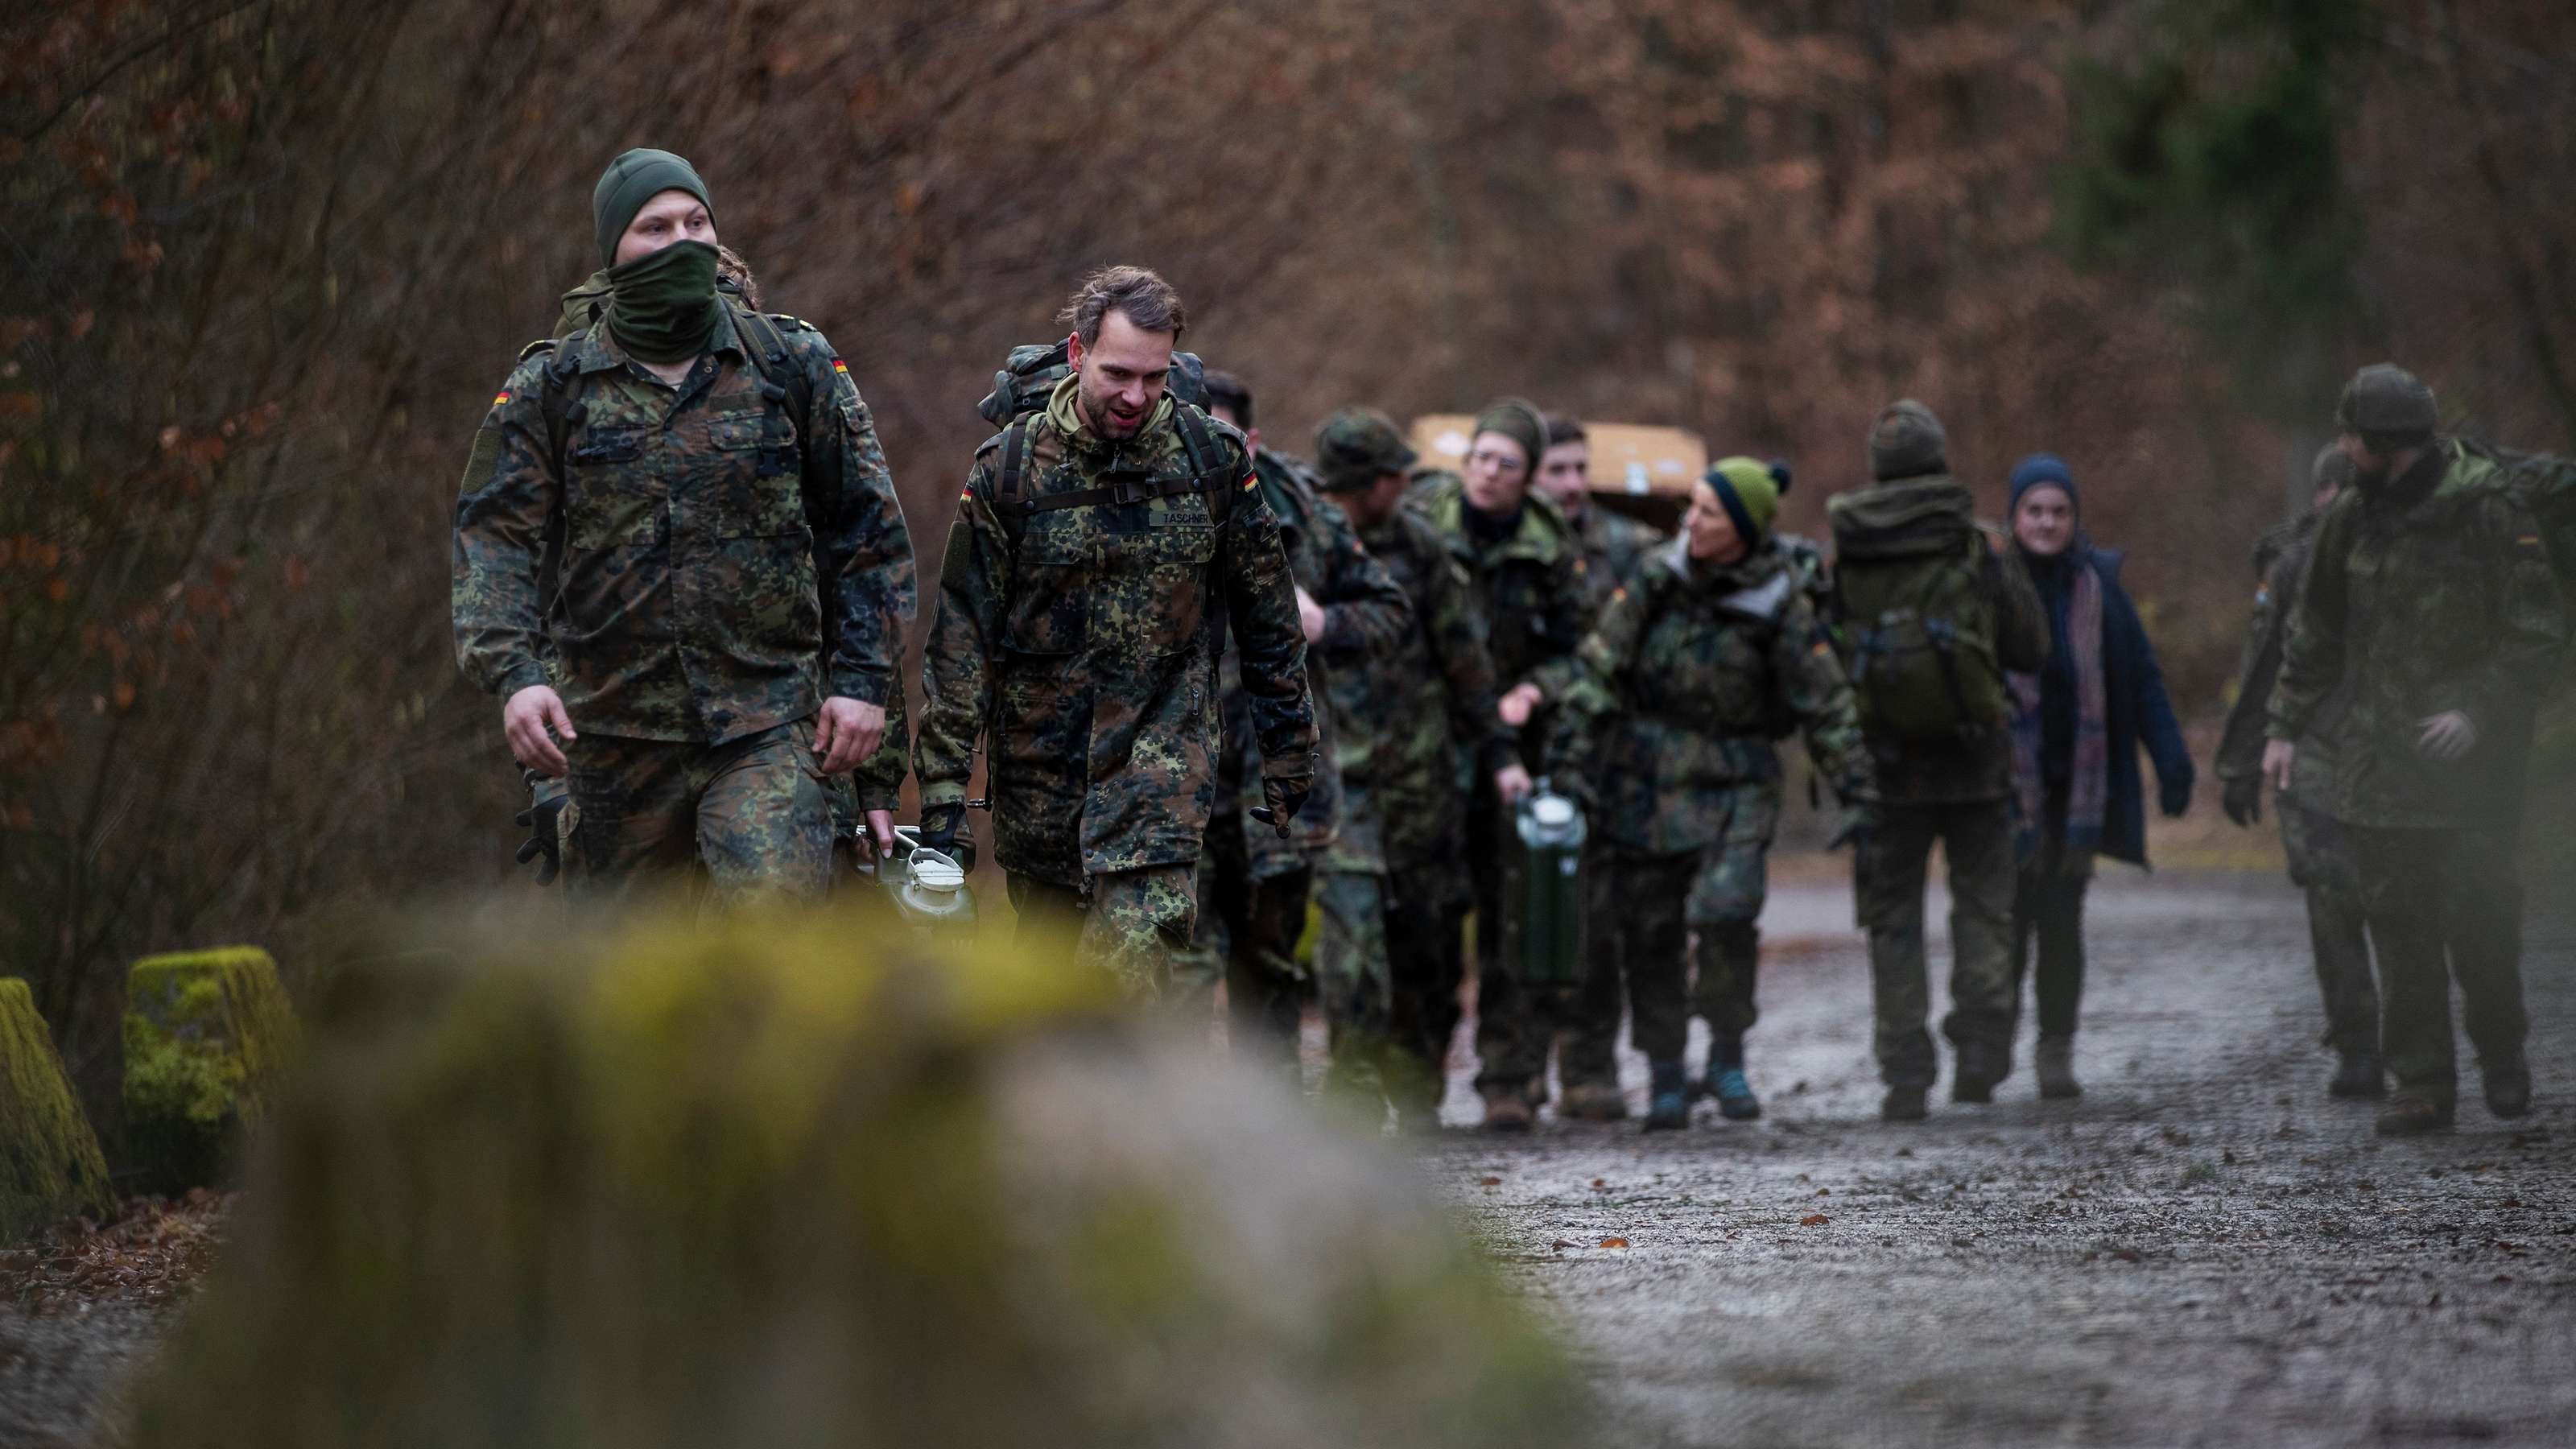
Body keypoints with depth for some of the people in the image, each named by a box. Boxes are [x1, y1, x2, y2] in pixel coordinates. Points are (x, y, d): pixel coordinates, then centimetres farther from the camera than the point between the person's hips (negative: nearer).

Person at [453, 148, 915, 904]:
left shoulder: (796, 367, 5)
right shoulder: (551, 388, 4)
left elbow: (870, 533, 9)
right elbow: (494, 538, -3)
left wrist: (863, 678, 1)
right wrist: (513, 673, -19)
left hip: (768, 727, -1)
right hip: (613, 732, 1)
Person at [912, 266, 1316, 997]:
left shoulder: (1212, 457, -2)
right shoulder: (1009, 466, -4)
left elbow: (1268, 615, 8)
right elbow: (963, 631, -3)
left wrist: (1289, 751, 11)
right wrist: (943, 786, -6)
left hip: (1164, 744, -1)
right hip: (1039, 757, 1)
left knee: (1136, 943, -21)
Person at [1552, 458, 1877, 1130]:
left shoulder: (1779, 606, -6)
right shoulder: (1656, 578, 0)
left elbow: (1828, 706, -2)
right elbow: (1601, 668, 0)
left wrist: (1860, 793, -5)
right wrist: (1569, 751, -6)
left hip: (1733, 782, -3)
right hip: (1643, 779, 3)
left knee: (1725, 910, -21)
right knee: (1648, 930, 4)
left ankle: (1727, 1057, -2)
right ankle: (1665, 1078, 17)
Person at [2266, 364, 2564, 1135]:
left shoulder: (2487, 509, -8)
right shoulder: (2352, 517, 10)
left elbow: (2538, 630, -8)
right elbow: (2316, 633, 19)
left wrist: (2479, 711, -16)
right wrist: (2286, 726, 13)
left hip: (2471, 756, -5)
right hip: (2380, 755, 5)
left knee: (2479, 918, -4)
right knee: (2398, 924, 0)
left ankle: (2503, 1056, 19)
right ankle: (2421, 1082, 5)